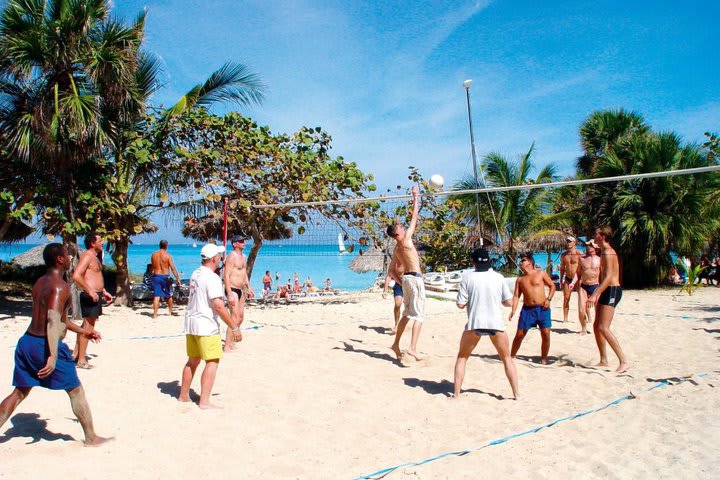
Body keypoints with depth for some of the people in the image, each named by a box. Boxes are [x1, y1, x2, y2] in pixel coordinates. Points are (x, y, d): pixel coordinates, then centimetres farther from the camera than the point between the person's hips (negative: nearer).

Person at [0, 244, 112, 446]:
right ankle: (91, 438, 14)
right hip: (44, 345, -8)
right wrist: (53, 356, -33)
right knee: (75, 391, 5)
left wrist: (82, 331, 30)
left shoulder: (40, 282, 14)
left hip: (27, 341, 9)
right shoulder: (60, 286, -16)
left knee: (20, 392, 17)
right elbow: (52, 322, -27)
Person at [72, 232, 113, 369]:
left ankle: (76, 353, 29)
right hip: (90, 296, -10)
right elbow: (76, 276, -26)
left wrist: (104, 291, 24)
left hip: (95, 295, 10)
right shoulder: (87, 256, -14)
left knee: (87, 324, 18)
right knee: (88, 326, -5)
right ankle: (81, 360, 1)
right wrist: (90, 291, -25)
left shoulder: (95, 256, 17)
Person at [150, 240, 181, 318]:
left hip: (156, 276, 2)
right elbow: (173, 268, -11)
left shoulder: (153, 255, 2)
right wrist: (178, 278, -7)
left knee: (156, 296, 1)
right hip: (165, 277, -2)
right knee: (169, 295, 16)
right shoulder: (168, 256, -9)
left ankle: (155, 314, -5)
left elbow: (153, 267, 10)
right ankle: (170, 311, 30)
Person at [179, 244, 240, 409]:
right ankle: (204, 401, -6)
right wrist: (234, 327, -19)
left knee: (193, 360, 19)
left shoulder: (195, 274, 11)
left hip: (191, 322, 9)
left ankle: (183, 395, 28)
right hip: (206, 325, -9)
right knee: (212, 362, -4)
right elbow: (218, 306, -23)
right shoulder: (212, 278, -17)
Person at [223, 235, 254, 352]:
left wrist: (249, 288, 20)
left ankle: (231, 341, 30)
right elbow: (226, 276, -20)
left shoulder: (243, 256, 15)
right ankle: (227, 346, -8)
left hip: (240, 290, 10)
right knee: (235, 318, -13)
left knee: (241, 317, 16)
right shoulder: (232, 256, -14)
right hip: (232, 290, -10)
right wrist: (229, 294, -25)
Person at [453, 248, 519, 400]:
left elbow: (460, 304, -5)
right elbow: (509, 302, 4)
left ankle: (456, 393, 14)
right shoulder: (498, 277, 2)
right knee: (507, 358, 20)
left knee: (462, 357, 17)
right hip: (495, 324, 1)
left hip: (474, 324, -1)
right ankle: (516, 394, 19)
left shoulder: (467, 277, -3)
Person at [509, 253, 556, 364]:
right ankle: (511, 356, 16)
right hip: (527, 309, 2)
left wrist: (549, 299, -4)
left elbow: (552, 285, 10)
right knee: (519, 334, 1)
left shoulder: (541, 273, 5)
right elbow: (516, 295, 5)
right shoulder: (520, 279, 10)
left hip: (542, 309, -1)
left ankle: (544, 358, 12)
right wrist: (513, 310, -7)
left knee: (546, 335, -5)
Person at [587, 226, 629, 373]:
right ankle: (603, 360, 20)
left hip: (612, 291, -11)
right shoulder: (605, 252, 18)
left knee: (603, 328, -16)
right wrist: (597, 294, 26)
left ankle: (624, 362, -13)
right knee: (596, 326, 12)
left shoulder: (607, 252, -14)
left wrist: (595, 294, -29)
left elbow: (609, 277, -24)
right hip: (607, 291, 11)